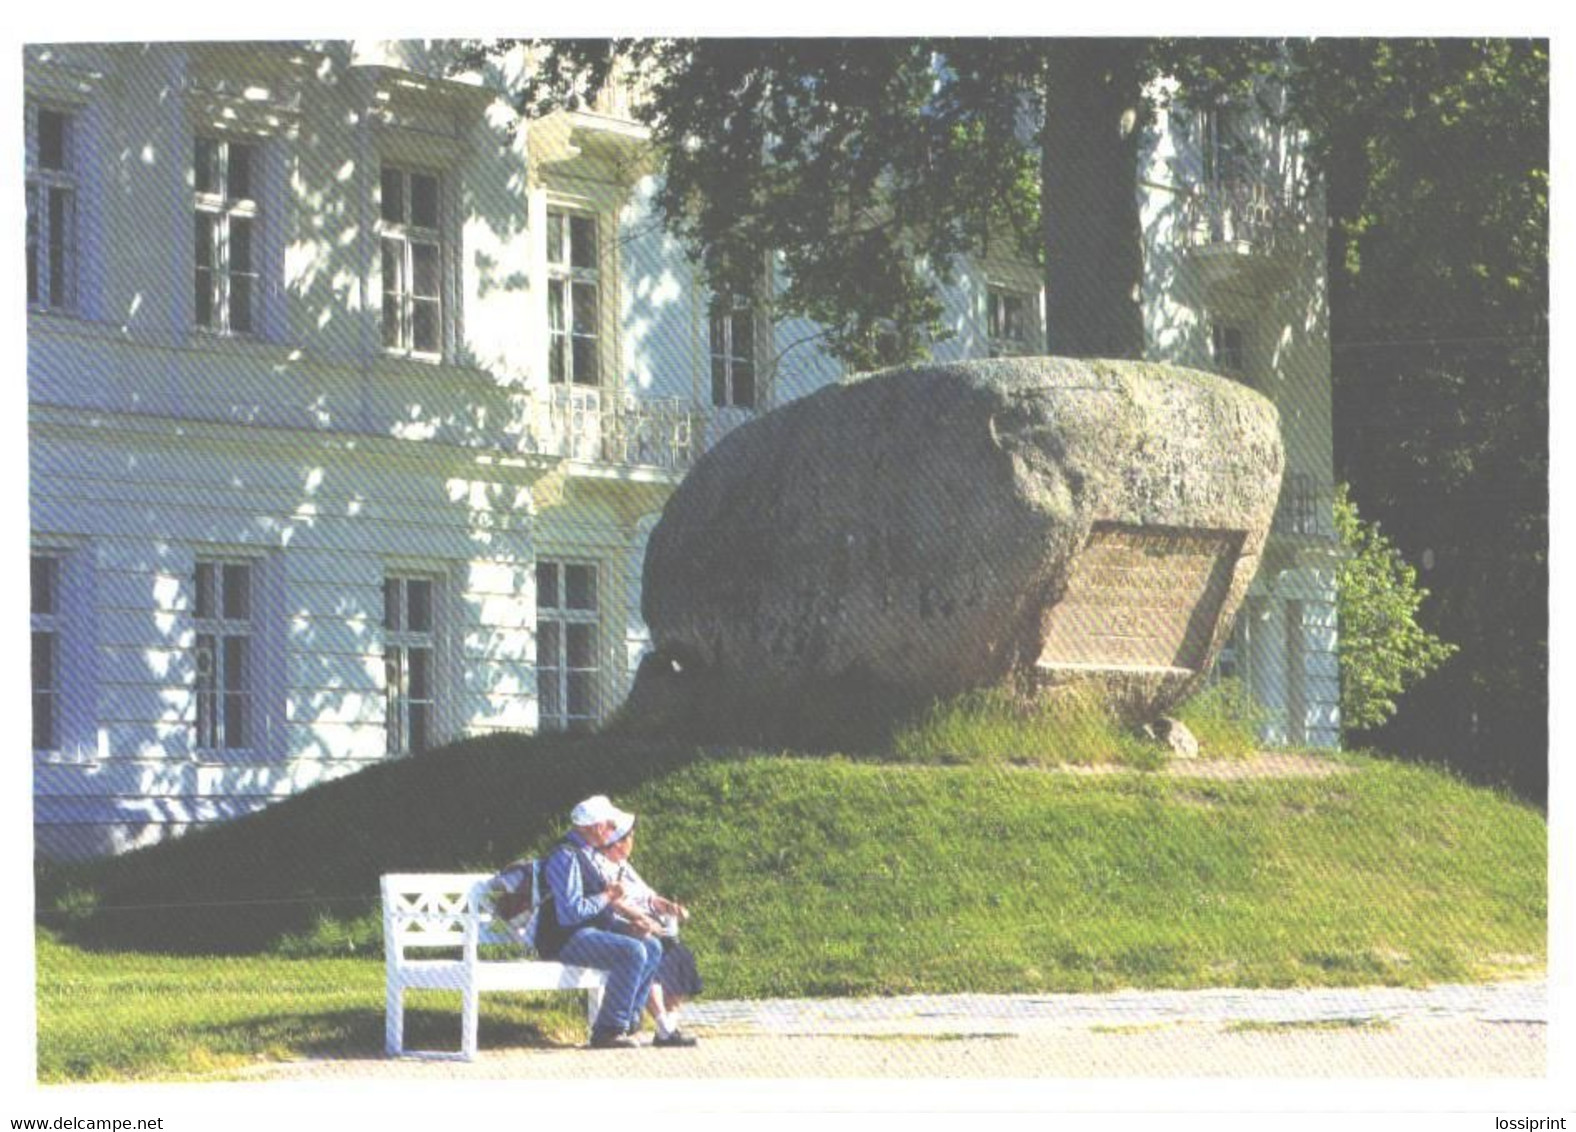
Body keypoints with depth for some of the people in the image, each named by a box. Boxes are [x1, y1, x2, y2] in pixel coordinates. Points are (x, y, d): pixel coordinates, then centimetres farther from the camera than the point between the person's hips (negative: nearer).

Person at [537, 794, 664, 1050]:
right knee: (632, 952, -26)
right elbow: (570, 913, -26)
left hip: (592, 929, 10)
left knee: (652, 947, 4)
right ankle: (608, 1030, -20)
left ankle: (627, 1021, 2)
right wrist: (607, 897, -13)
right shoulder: (566, 857, -18)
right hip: (566, 939, -10)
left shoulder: (587, 854, 15)